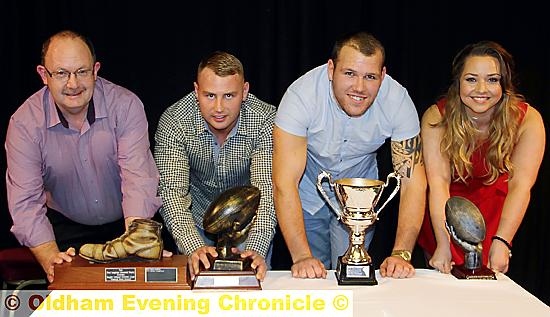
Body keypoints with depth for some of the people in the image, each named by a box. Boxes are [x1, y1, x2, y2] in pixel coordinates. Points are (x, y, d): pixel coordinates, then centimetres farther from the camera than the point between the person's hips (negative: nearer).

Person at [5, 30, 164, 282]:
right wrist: (50, 257, -35)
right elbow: (25, 200, -18)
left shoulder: (126, 105, -15)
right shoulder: (25, 122, -13)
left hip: (126, 222, 0)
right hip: (67, 227, 0)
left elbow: (138, 176, -24)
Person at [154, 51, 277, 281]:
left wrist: (256, 249, -44)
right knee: (196, 272, -16)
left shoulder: (265, 120, -22)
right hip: (196, 222, 1)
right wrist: (194, 247, -42)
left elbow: (267, 188, -28)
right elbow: (171, 192, -26)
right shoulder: (174, 121, -21)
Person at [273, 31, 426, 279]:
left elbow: (412, 181, -24)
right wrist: (302, 257, -42)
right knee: (309, 278, 6)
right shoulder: (302, 96, -32)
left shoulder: (398, 101, -26)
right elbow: (285, 183, -35)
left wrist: (401, 254, -35)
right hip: (307, 193, -1)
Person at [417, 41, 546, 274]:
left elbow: (520, 184, -27)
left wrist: (501, 242, -38)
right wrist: (443, 244, -39)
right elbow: (438, 180, -30)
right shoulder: (436, 118, -23)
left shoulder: (528, 120, -22)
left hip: (493, 205, 1)